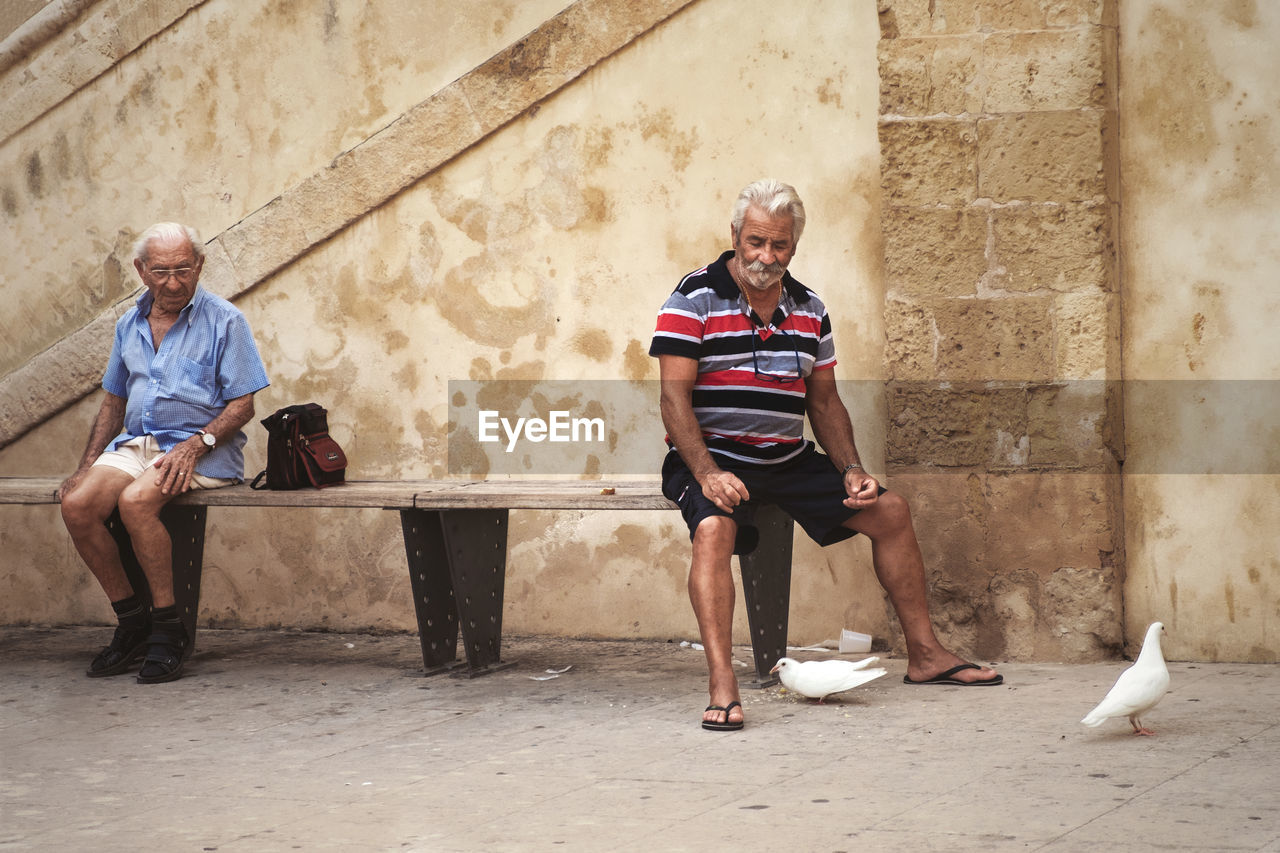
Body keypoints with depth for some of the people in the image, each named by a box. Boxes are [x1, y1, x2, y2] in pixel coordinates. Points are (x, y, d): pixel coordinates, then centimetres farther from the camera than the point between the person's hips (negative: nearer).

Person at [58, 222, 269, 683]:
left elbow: (242, 406, -5)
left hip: (202, 446, -6)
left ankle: (168, 626, -22)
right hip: (136, 442, 6)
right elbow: (113, 403, 22)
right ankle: (131, 619, -6)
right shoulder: (130, 325, 15)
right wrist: (86, 467, 10)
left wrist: (195, 445, -20)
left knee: (135, 500, -34)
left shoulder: (224, 321, -2)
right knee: (77, 505, -21)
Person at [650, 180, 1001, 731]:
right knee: (713, 530, -36)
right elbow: (675, 396, -15)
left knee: (889, 511, 3)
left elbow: (824, 401, 15)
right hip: (711, 459, -6)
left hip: (788, 459, 6)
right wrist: (707, 474, -28)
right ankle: (722, 687, -41)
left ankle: (924, 654, 15)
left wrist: (851, 471, -1)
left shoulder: (809, 310, 10)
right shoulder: (696, 298, -9)